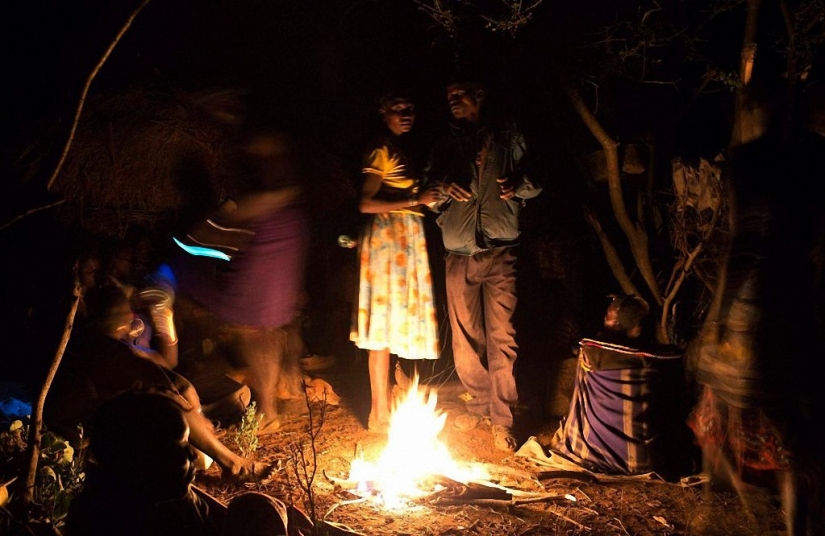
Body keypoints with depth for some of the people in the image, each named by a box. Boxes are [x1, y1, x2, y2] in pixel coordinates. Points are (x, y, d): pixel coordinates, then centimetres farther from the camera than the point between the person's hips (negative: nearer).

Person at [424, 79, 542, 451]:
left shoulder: (508, 137, 12)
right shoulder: (446, 144, 18)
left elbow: (534, 180, 12)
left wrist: (518, 186, -10)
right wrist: (442, 189, -6)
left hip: (499, 251, -3)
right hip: (458, 255, 3)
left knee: (501, 337, -8)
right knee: (464, 339, 5)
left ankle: (502, 421, -2)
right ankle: (480, 407, 21)